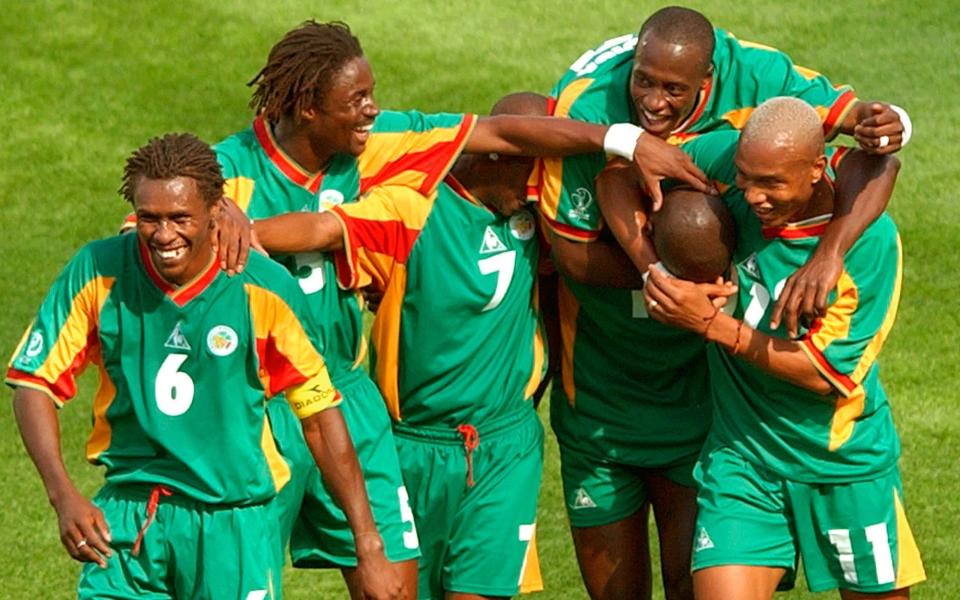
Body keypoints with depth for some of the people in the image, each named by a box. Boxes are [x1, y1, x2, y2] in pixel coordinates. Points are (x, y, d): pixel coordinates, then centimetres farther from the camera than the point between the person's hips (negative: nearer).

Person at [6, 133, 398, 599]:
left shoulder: (265, 289, -8)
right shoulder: (98, 273, -7)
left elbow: (320, 415, 0)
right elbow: (34, 381, 0)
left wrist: (370, 548, 0)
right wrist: (63, 495, -15)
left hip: (233, 526, -1)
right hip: (127, 520, 1)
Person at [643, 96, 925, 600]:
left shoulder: (868, 238, -22)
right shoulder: (727, 160, -13)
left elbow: (826, 372, -22)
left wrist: (710, 323, -28)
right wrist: (656, 267, -14)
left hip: (845, 464, -2)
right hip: (740, 457, 2)